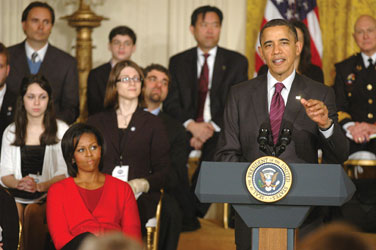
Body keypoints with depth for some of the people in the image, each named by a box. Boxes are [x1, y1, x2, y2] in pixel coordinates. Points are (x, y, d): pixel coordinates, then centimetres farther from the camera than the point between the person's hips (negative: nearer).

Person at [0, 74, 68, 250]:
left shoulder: (61, 130, 9)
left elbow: (65, 174, 1)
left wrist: (39, 186, -16)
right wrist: (19, 183, -10)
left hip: (49, 196, -2)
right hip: (17, 195, 2)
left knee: (32, 211, -35)